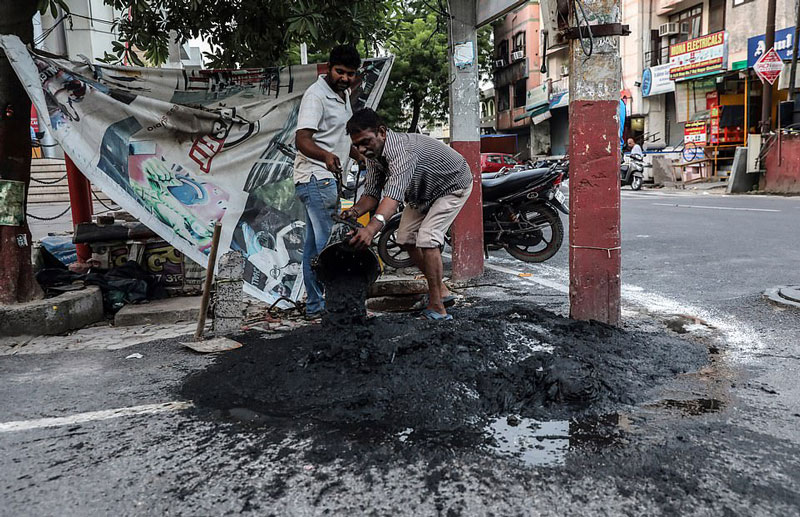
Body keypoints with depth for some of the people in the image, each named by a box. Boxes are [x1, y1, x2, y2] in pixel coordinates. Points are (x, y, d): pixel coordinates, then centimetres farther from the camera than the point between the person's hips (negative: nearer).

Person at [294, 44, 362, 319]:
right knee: (330, 244, -14)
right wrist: (326, 156, -42)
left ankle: (315, 305, 16)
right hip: (316, 179, -10)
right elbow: (302, 140, -24)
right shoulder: (316, 95, -12)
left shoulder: (344, 94, 18)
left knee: (315, 244, 11)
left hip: (328, 179, 10)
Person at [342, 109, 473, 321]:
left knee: (427, 238, -23)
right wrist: (356, 211, -31)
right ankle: (440, 290, 18)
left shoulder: (401, 148, -42)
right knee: (406, 238, 4)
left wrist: (373, 227, -70)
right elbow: (372, 192, -10)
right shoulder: (374, 155, -13)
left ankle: (437, 308, -15)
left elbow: (394, 192, -56)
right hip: (423, 191, 9)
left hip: (452, 185, -9)